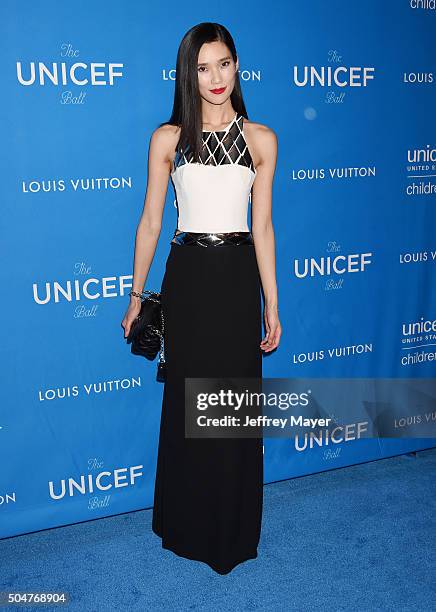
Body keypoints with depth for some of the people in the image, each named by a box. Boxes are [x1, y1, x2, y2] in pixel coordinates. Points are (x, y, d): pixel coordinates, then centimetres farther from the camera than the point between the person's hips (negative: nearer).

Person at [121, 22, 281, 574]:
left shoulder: (260, 139, 3)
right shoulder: (168, 139, 2)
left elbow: (262, 226, 3)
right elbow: (150, 222, 4)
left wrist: (272, 304, 1)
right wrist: (137, 295, 3)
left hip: (237, 276, 0)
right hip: (186, 275, 0)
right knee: (187, 402, 10)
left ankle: (233, 532, 29)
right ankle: (187, 525, 32)